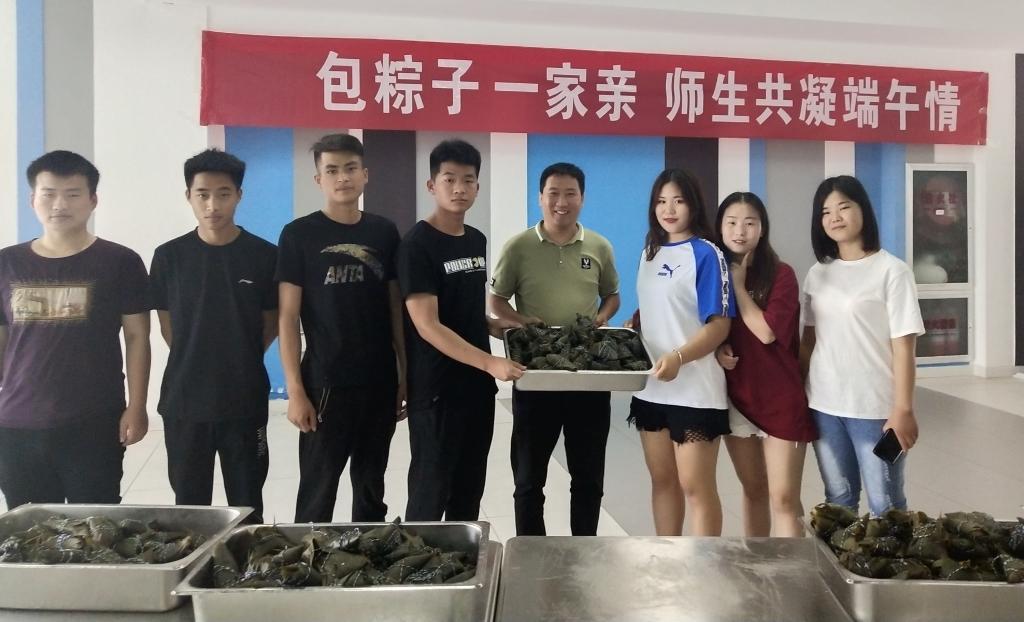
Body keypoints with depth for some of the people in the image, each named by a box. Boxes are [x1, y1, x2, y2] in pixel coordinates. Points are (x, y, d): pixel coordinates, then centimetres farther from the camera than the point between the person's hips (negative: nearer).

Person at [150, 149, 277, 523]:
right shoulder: (169, 257, -1)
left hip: (245, 401, -1)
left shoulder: (263, 256, -4)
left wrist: (240, 361, 4)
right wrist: (194, 363, 7)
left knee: (247, 508, 10)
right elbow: (166, 325, 8)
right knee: (188, 508, 13)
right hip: (184, 400, 1)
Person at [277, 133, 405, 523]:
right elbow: (288, 319, -7)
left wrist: (406, 373, 6)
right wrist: (295, 391, -12)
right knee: (317, 494, 4)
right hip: (325, 385, -3)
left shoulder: (384, 233, 5)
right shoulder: (299, 235, -5)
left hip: (380, 383, 4)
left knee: (372, 491, 16)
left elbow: (396, 309, 9)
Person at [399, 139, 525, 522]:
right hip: (437, 390, -7)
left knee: (469, 491, 16)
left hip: (478, 386, 7)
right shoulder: (417, 245, -13)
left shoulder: (478, 241, 11)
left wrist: (497, 327, 5)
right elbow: (428, 326, -20)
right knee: (430, 493, 2)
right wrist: (489, 362, -26)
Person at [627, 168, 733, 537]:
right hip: (651, 387, 7)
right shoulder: (649, 252, 11)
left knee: (696, 486, 0)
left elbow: (719, 326, -14)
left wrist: (678, 358, -28)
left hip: (695, 390, -7)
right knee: (662, 479, 15)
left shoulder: (706, 254, -9)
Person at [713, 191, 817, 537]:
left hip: (781, 399, -4)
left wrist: (739, 284, -12)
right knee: (753, 490, 17)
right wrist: (717, 350, -10)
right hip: (737, 397, 5)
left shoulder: (781, 275, -7)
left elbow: (766, 331, -19)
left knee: (784, 498, -4)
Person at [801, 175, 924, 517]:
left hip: (874, 407, -4)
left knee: (884, 504, 5)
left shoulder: (891, 270, -6)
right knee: (838, 500, 15)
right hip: (823, 405, 4)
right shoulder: (817, 273, 8)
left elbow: (903, 345, -9)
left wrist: (903, 410, -12)